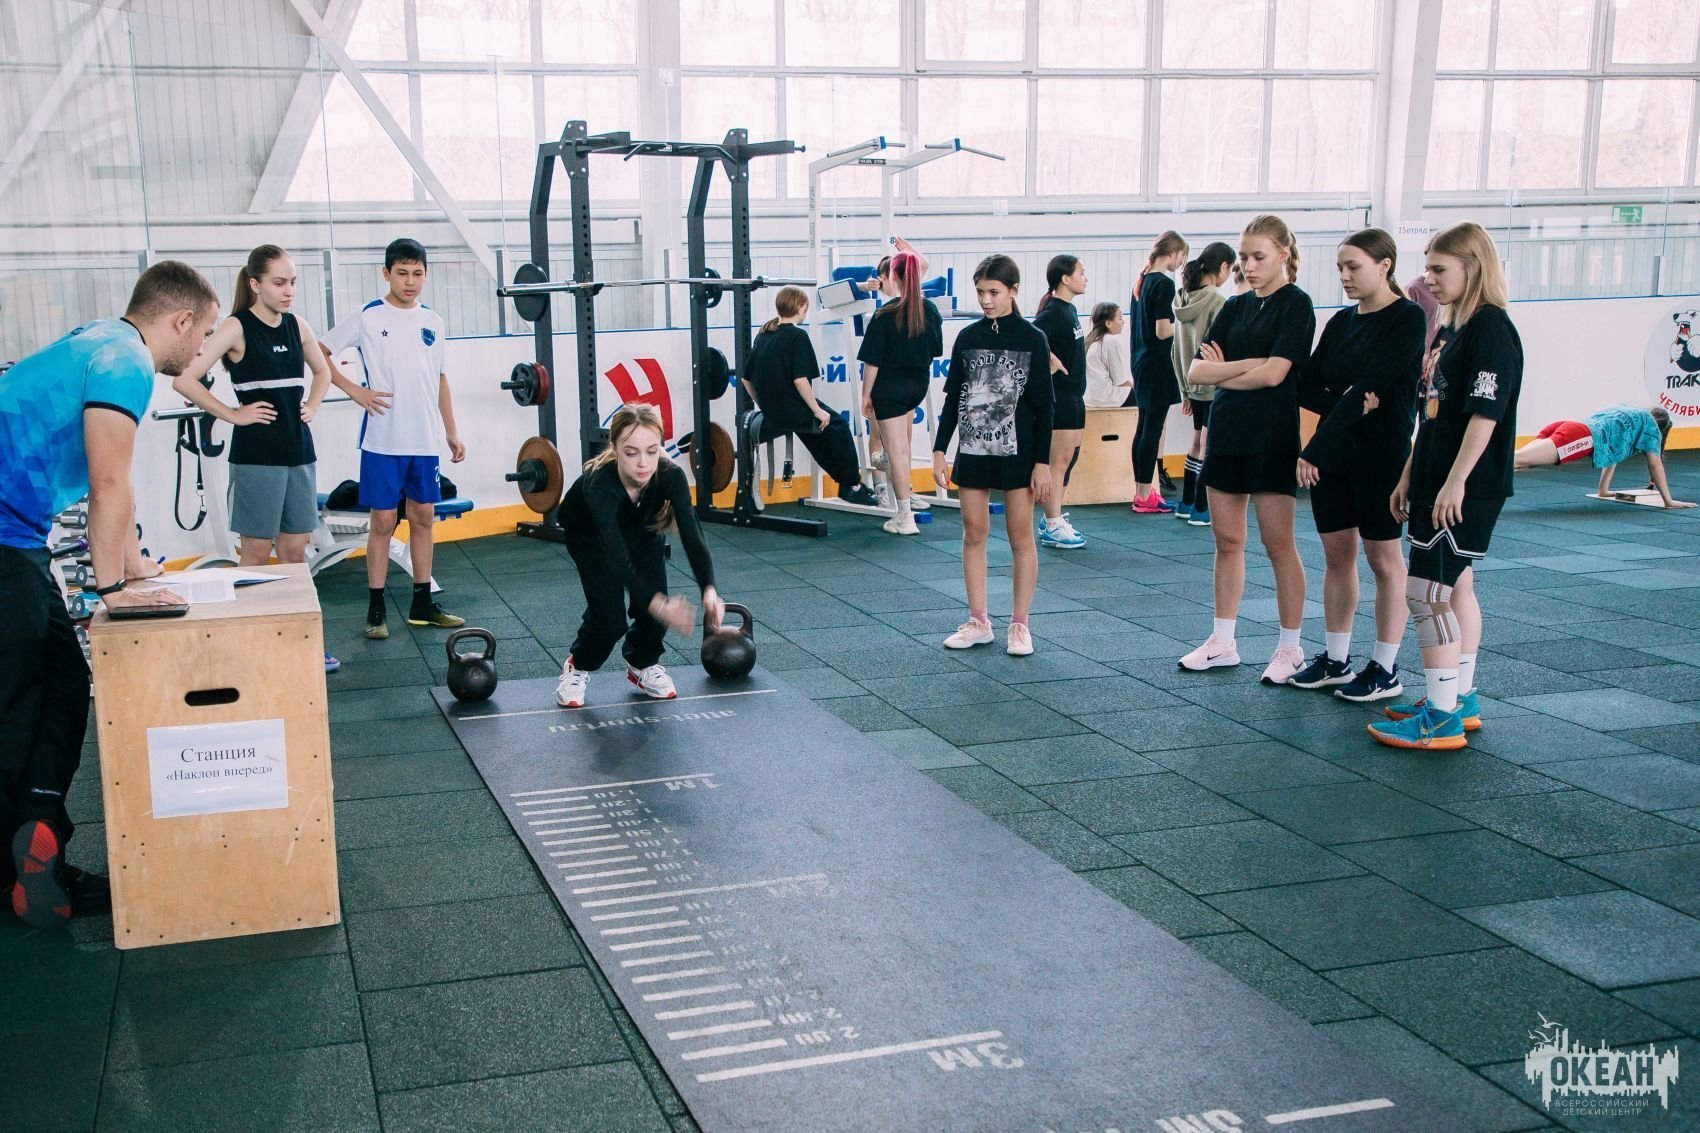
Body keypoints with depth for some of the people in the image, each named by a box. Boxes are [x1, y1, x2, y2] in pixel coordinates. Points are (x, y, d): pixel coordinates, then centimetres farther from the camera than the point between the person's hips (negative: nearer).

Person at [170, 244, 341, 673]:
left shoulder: (297, 326, 8)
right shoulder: (236, 329, -9)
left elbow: (322, 371, 26)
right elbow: (184, 380, -17)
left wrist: (311, 406, 10)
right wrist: (233, 414, -13)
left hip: (298, 450, 6)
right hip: (257, 455, -6)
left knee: (295, 550, 10)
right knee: (256, 552, 1)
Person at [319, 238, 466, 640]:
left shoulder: (434, 322, 9)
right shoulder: (368, 318, -4)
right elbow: (318, 352, -2)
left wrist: (452, 433, 14)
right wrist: (355, 391, -9)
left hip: (425, 440, 4)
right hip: (384, 440, -4)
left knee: (424, 517, 10)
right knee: (384, 520, -1)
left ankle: (422, 604, 19)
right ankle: (376, 609, 7)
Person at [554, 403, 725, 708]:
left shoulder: (671, 476, -36)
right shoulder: (599, 484, -44)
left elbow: (692, 537, -42)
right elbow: (616, 557, -51)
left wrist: (709, 590, -59)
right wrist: (657, 604, -65)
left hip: (642, 528, 3)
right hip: (589, 533, -3)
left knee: (653, 605, -12)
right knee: (609, 615, -17)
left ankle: (642, 665, 17)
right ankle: (577, 667, 12)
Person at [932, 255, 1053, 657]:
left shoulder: (1032, 339, -4)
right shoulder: (968, 337, 5)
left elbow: (1043, 406, -4)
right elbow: (953, 398, 9)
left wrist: (1043, 462, -8)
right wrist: (939, 449, 3)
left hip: (1017, 453, -3)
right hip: (973, 450, 4)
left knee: (1020, 537, 1)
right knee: (973, 535, 6)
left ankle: (1019, 625, 10)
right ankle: (978, 622, 14)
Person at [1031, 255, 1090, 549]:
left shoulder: (1070, 309, 13)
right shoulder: (1053, 312, -16)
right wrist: (1052, 360, -20)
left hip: (1073, 394, 10)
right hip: (1059, 395, -10)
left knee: (1068, 458, 14)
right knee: (1058, 460, -6)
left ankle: (1053, 518, 23)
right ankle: (1052, 527, -2)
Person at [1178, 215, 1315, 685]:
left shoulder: (1296, 305, -7)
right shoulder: (1235, 307, 11)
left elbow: (1274, 373, -18)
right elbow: (1196, 371, 2)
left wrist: (1222, 373, -5)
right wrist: (1248, 365, -11)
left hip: (1271, 439, -6)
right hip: (1226, 435, 6)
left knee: (1278, 543, 0)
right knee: (1227, 540, 10)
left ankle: (1290, 649, 10)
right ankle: (1222, 642, 18)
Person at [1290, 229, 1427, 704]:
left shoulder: (1406, 319, -10)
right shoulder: (1342, 321, 10)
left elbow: (1373, 386, -18)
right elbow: (1307, 387, 5)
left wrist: (1315, 449, -20)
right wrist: (1347, 404, -17)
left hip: (1381, 455, -6)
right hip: (1332, 455, 6)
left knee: (1383, 559, 2)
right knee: (1336, 555, 10)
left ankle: (1385, 669, 10)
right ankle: (1335, 659, 20)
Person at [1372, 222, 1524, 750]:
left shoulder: (1492, 330, -15)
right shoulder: (1449, 330, 14)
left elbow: (1485, 413, -21)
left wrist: (1455, 482, -24)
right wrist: (1410, 474, 18)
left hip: (1465, 490, -10)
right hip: (1434, 485, 10)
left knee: (1427, 592, -10)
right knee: (1455, 589, 15)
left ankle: (1442, 718, -4)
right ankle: (1461, 700, 25)